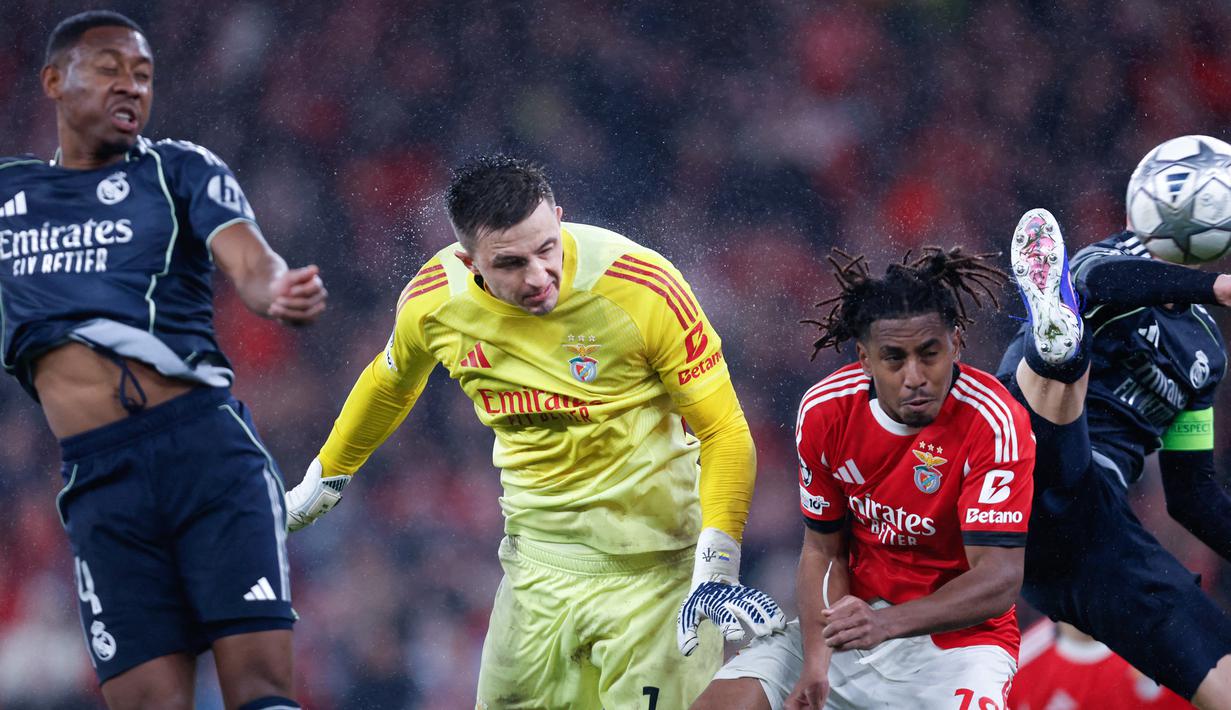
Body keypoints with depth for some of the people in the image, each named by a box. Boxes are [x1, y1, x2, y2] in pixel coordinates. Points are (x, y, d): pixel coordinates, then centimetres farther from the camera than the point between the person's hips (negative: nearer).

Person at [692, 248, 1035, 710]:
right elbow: (823, 551, 4)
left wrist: (885, 624, -38)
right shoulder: (825, 410, -5)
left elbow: (1000, 581, -24)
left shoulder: (993, 423, -19)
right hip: (850, 622, 4)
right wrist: (817, 663, -13)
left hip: (955, 636, -4)